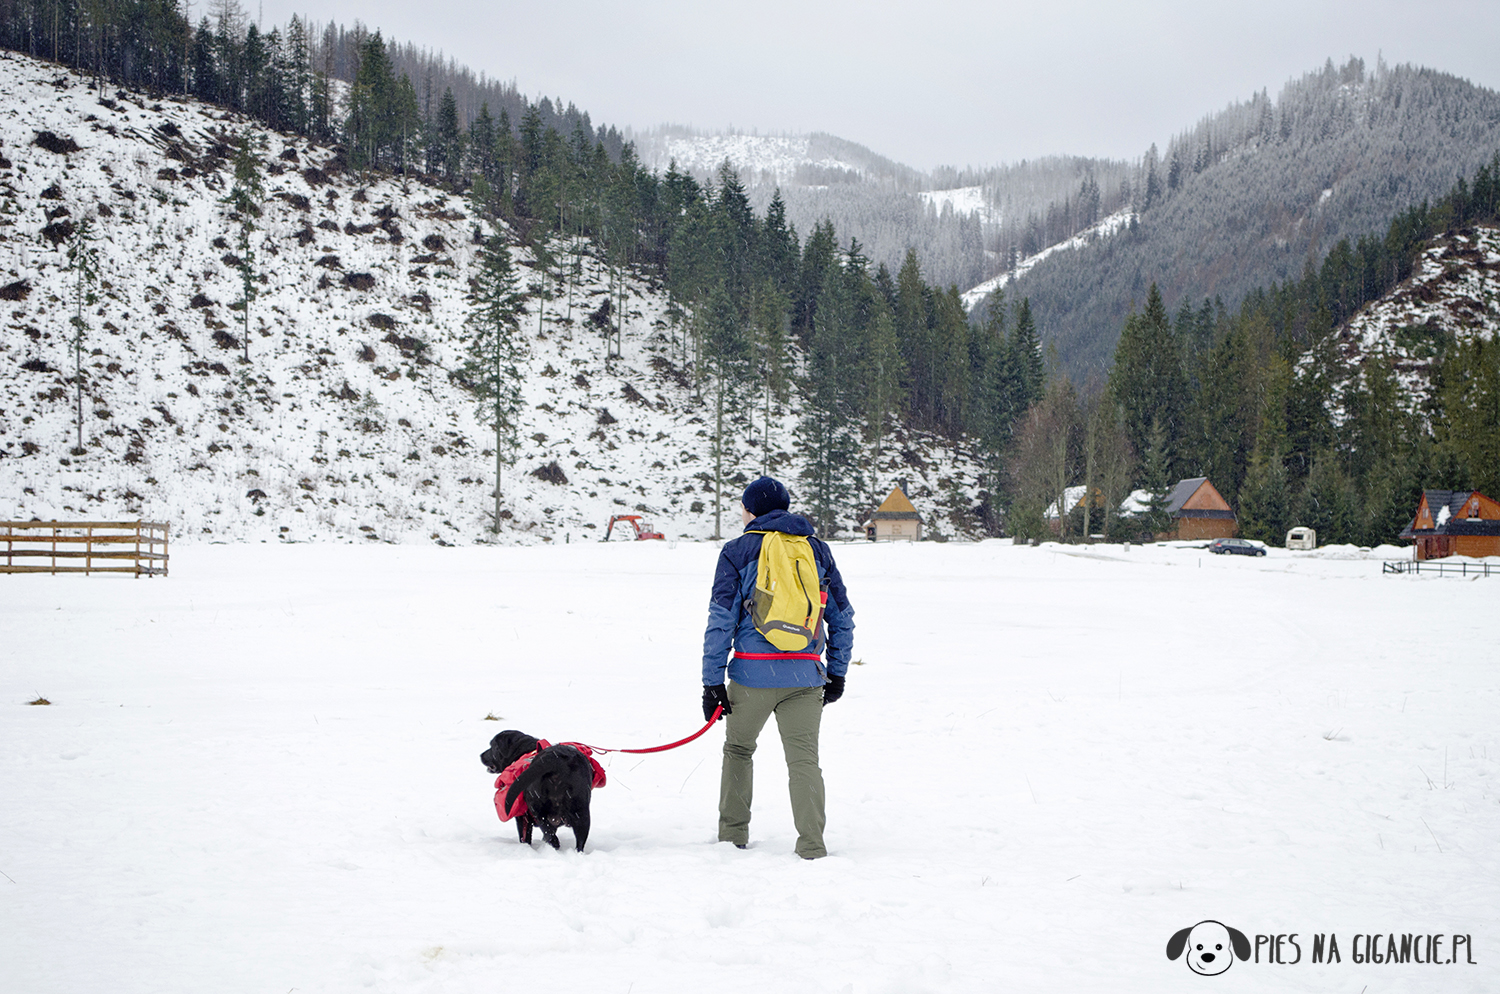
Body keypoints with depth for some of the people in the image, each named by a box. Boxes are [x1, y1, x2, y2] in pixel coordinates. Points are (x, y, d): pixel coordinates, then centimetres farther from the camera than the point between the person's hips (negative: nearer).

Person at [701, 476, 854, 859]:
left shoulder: (738, 550, 3)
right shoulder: (817, 548, 12)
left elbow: (721, 620, -2)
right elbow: (841, 615, 15)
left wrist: (712, 680, -1)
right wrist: (838, 672, 22)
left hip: (752, 673, -1)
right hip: (805, 675, 1)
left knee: (738, 749, 18)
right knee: (804, 758, -1)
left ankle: (733, 835, 24)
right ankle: (812, 845, -12)